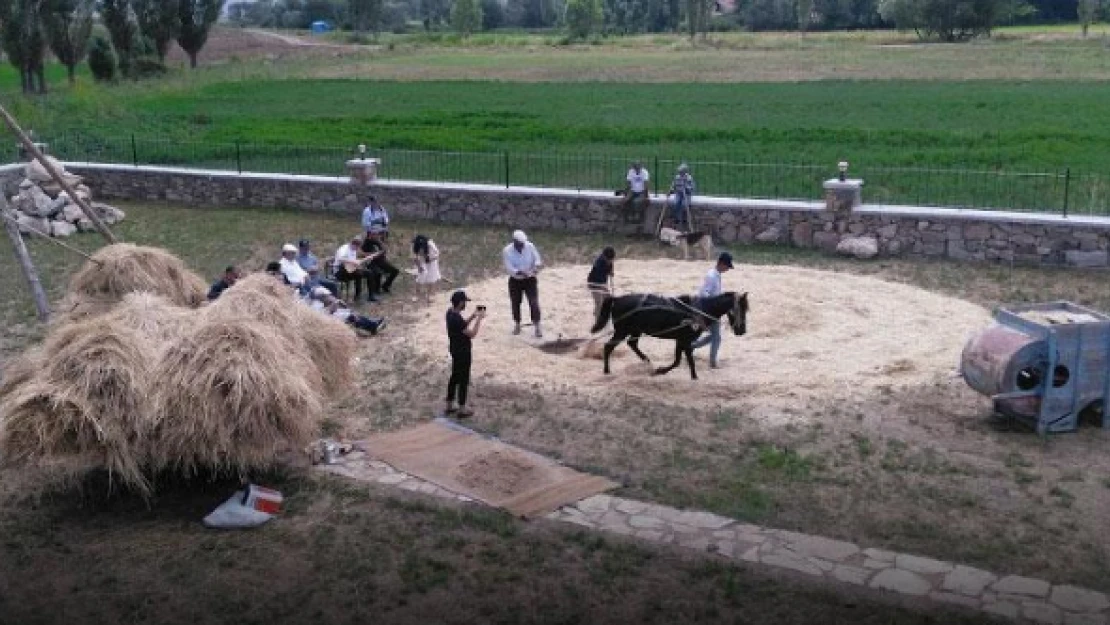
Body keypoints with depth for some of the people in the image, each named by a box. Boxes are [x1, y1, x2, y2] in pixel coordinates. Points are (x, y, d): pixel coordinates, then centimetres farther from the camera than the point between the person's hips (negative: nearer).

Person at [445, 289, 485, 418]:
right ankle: (462, 409, 14)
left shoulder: (451, 312, 0)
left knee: (454, 377, 19)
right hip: (462, 352, -10)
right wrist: (479, 318, -18)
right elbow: (472, 334, -26)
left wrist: (473, 316, 5)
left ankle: (450, 405, 29)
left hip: (455, 350, 10)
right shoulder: (457, 319, -30)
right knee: (463, 380, 4)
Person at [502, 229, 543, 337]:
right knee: (515, 303, 11)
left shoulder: (530, 247, -13)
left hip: (530, 280, 0)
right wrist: (520, 272, -41)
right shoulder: (507, 251, -17)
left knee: (534, 302, -9)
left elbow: (537, 260, -8)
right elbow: (509, 268, -24)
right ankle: (517, 325, 31)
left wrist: (536, 266, -31)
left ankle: (537, 327, -3)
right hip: (515, 281, 1)